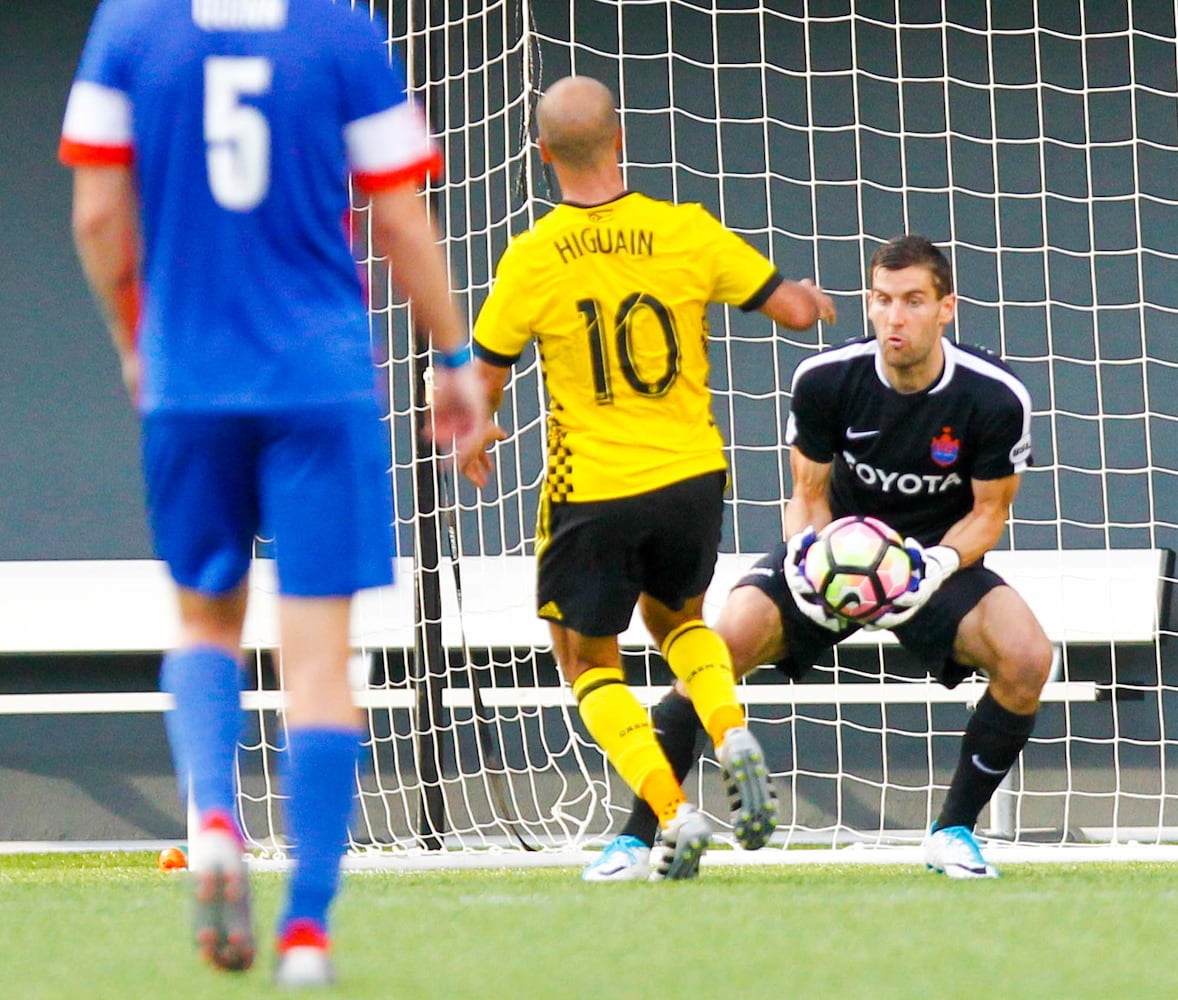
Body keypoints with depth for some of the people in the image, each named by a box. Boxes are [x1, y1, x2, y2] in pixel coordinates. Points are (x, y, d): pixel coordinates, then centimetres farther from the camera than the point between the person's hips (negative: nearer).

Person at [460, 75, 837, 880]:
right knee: (677, 617, 29)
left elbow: (484, 380, -3)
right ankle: (734, 735, 2)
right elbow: (794, 309, -2)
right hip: (690, 476, 3)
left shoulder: (533, 259, -11)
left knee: (589, 662, 14)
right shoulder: (684, 232, -8)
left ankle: (674, 814, -4)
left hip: (591, 492, -3)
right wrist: (809, 300, 23)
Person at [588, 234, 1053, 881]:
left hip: (938, 559, 0)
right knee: (727, 639, -25)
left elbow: (990, 511, -7)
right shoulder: (825, 379, -17)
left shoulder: (995, 397, -18)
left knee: (1026, 657, -27)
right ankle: (636, 837, -15)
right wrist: (804, 554, -27)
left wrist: (940, 565, -27)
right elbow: (809, 494, -5)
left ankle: (953, 833, -6)